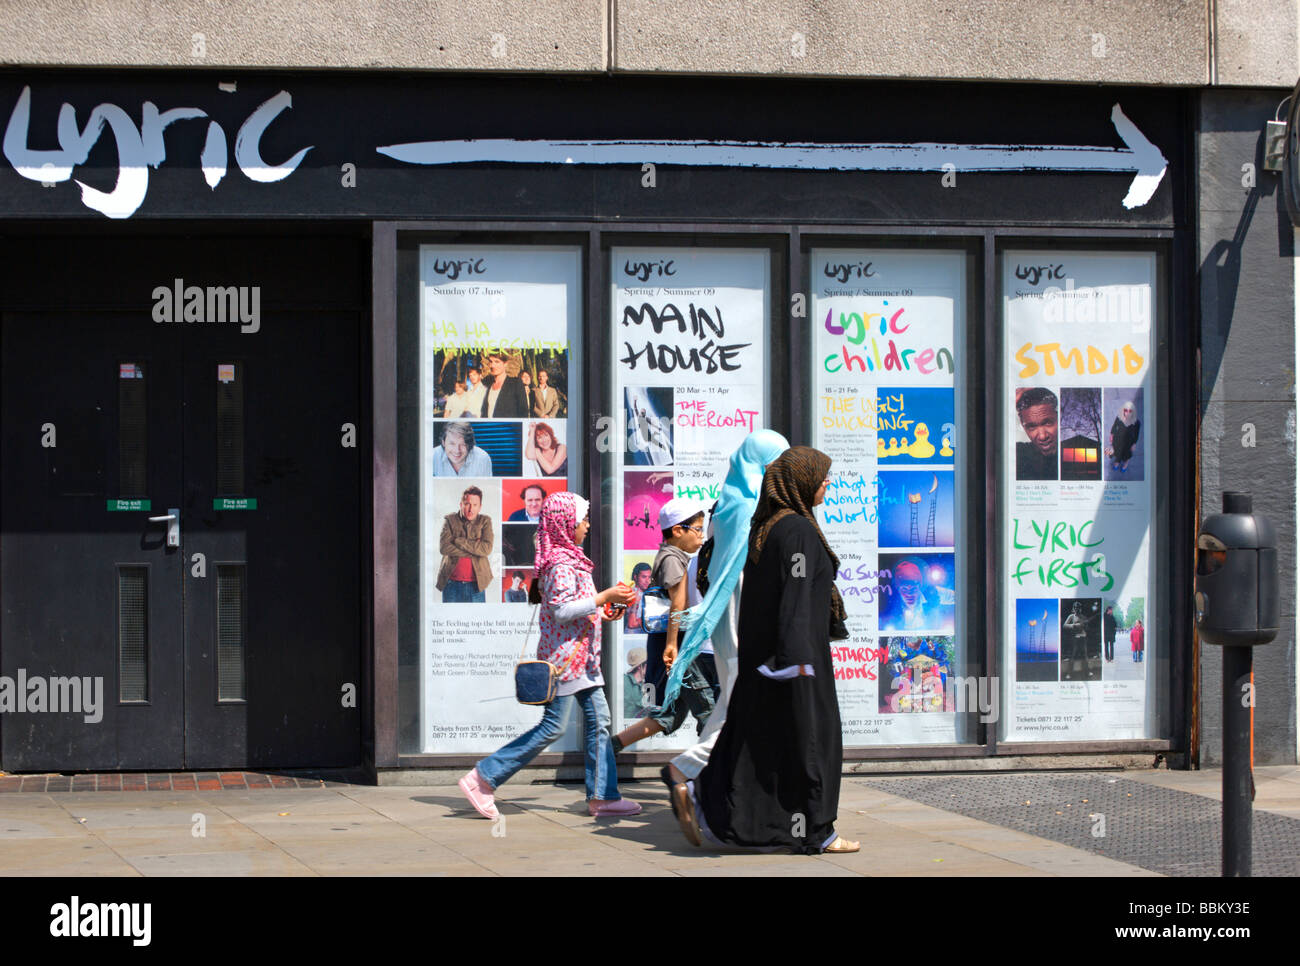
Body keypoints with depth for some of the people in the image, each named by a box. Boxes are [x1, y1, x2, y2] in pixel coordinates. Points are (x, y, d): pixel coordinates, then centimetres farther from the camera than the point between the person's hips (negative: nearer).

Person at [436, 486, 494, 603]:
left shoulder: (485, 521, 4)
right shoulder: (450, 520, 3)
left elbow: (487, 549, -11)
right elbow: (443, 547, -11)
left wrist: (458, 541, -13)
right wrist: (474, 550, -13)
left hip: (476, 584, 0)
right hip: (452, 583, 0)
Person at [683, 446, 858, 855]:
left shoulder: (767, 525, 11)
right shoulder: (798, 530, -17)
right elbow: (796, 593, -24)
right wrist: (799, 656, -28)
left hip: (764, 650, 9)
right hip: (793, 650, -9)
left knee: (755, 737, 12)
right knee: (809, 736, 1)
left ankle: (699, 798, 2)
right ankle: (814, 833, 7)